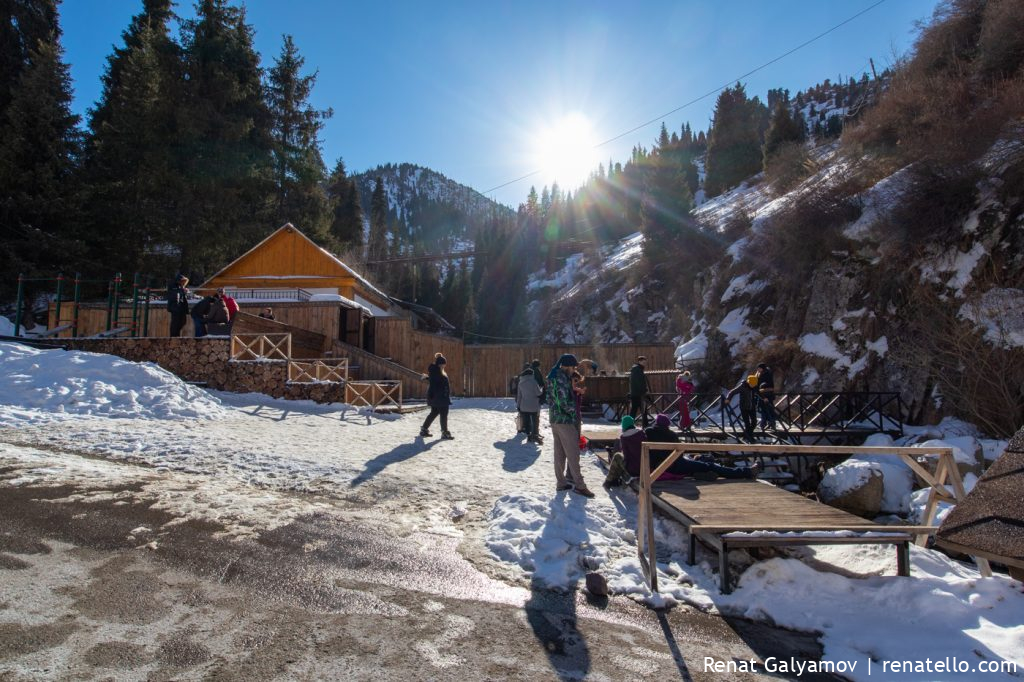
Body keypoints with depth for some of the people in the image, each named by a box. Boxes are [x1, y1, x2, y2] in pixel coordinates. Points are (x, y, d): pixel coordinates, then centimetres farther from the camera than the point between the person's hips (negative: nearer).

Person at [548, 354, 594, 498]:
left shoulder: (553, 376, 12)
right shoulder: (561, 378, -18)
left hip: (554, 418, 9)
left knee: (559, 453, 14)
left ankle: (560, 482, 20)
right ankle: (579, 485, -1)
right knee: (573, 453, -4)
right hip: (565, 420, -9)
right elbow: (564, 401, -23)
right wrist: (573, 410, -5)